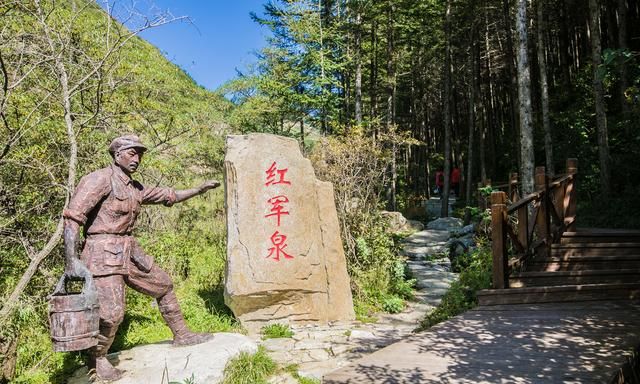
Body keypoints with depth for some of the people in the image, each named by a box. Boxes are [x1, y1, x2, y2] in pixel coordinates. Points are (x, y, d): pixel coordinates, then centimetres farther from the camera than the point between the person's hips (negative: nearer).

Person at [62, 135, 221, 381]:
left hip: (129, 251, 9)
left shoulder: (135, 188, 14)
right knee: (111, 313, -13)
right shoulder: (100, 179, -11)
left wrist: (200, 189, 21)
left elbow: (169, 196, 24)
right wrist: (71, 261, -24)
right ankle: (97, 359, 15)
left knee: (163, 285, 16)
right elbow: (72, 218, -17)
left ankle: (181, 335, 30)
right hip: (103, 253, -9)